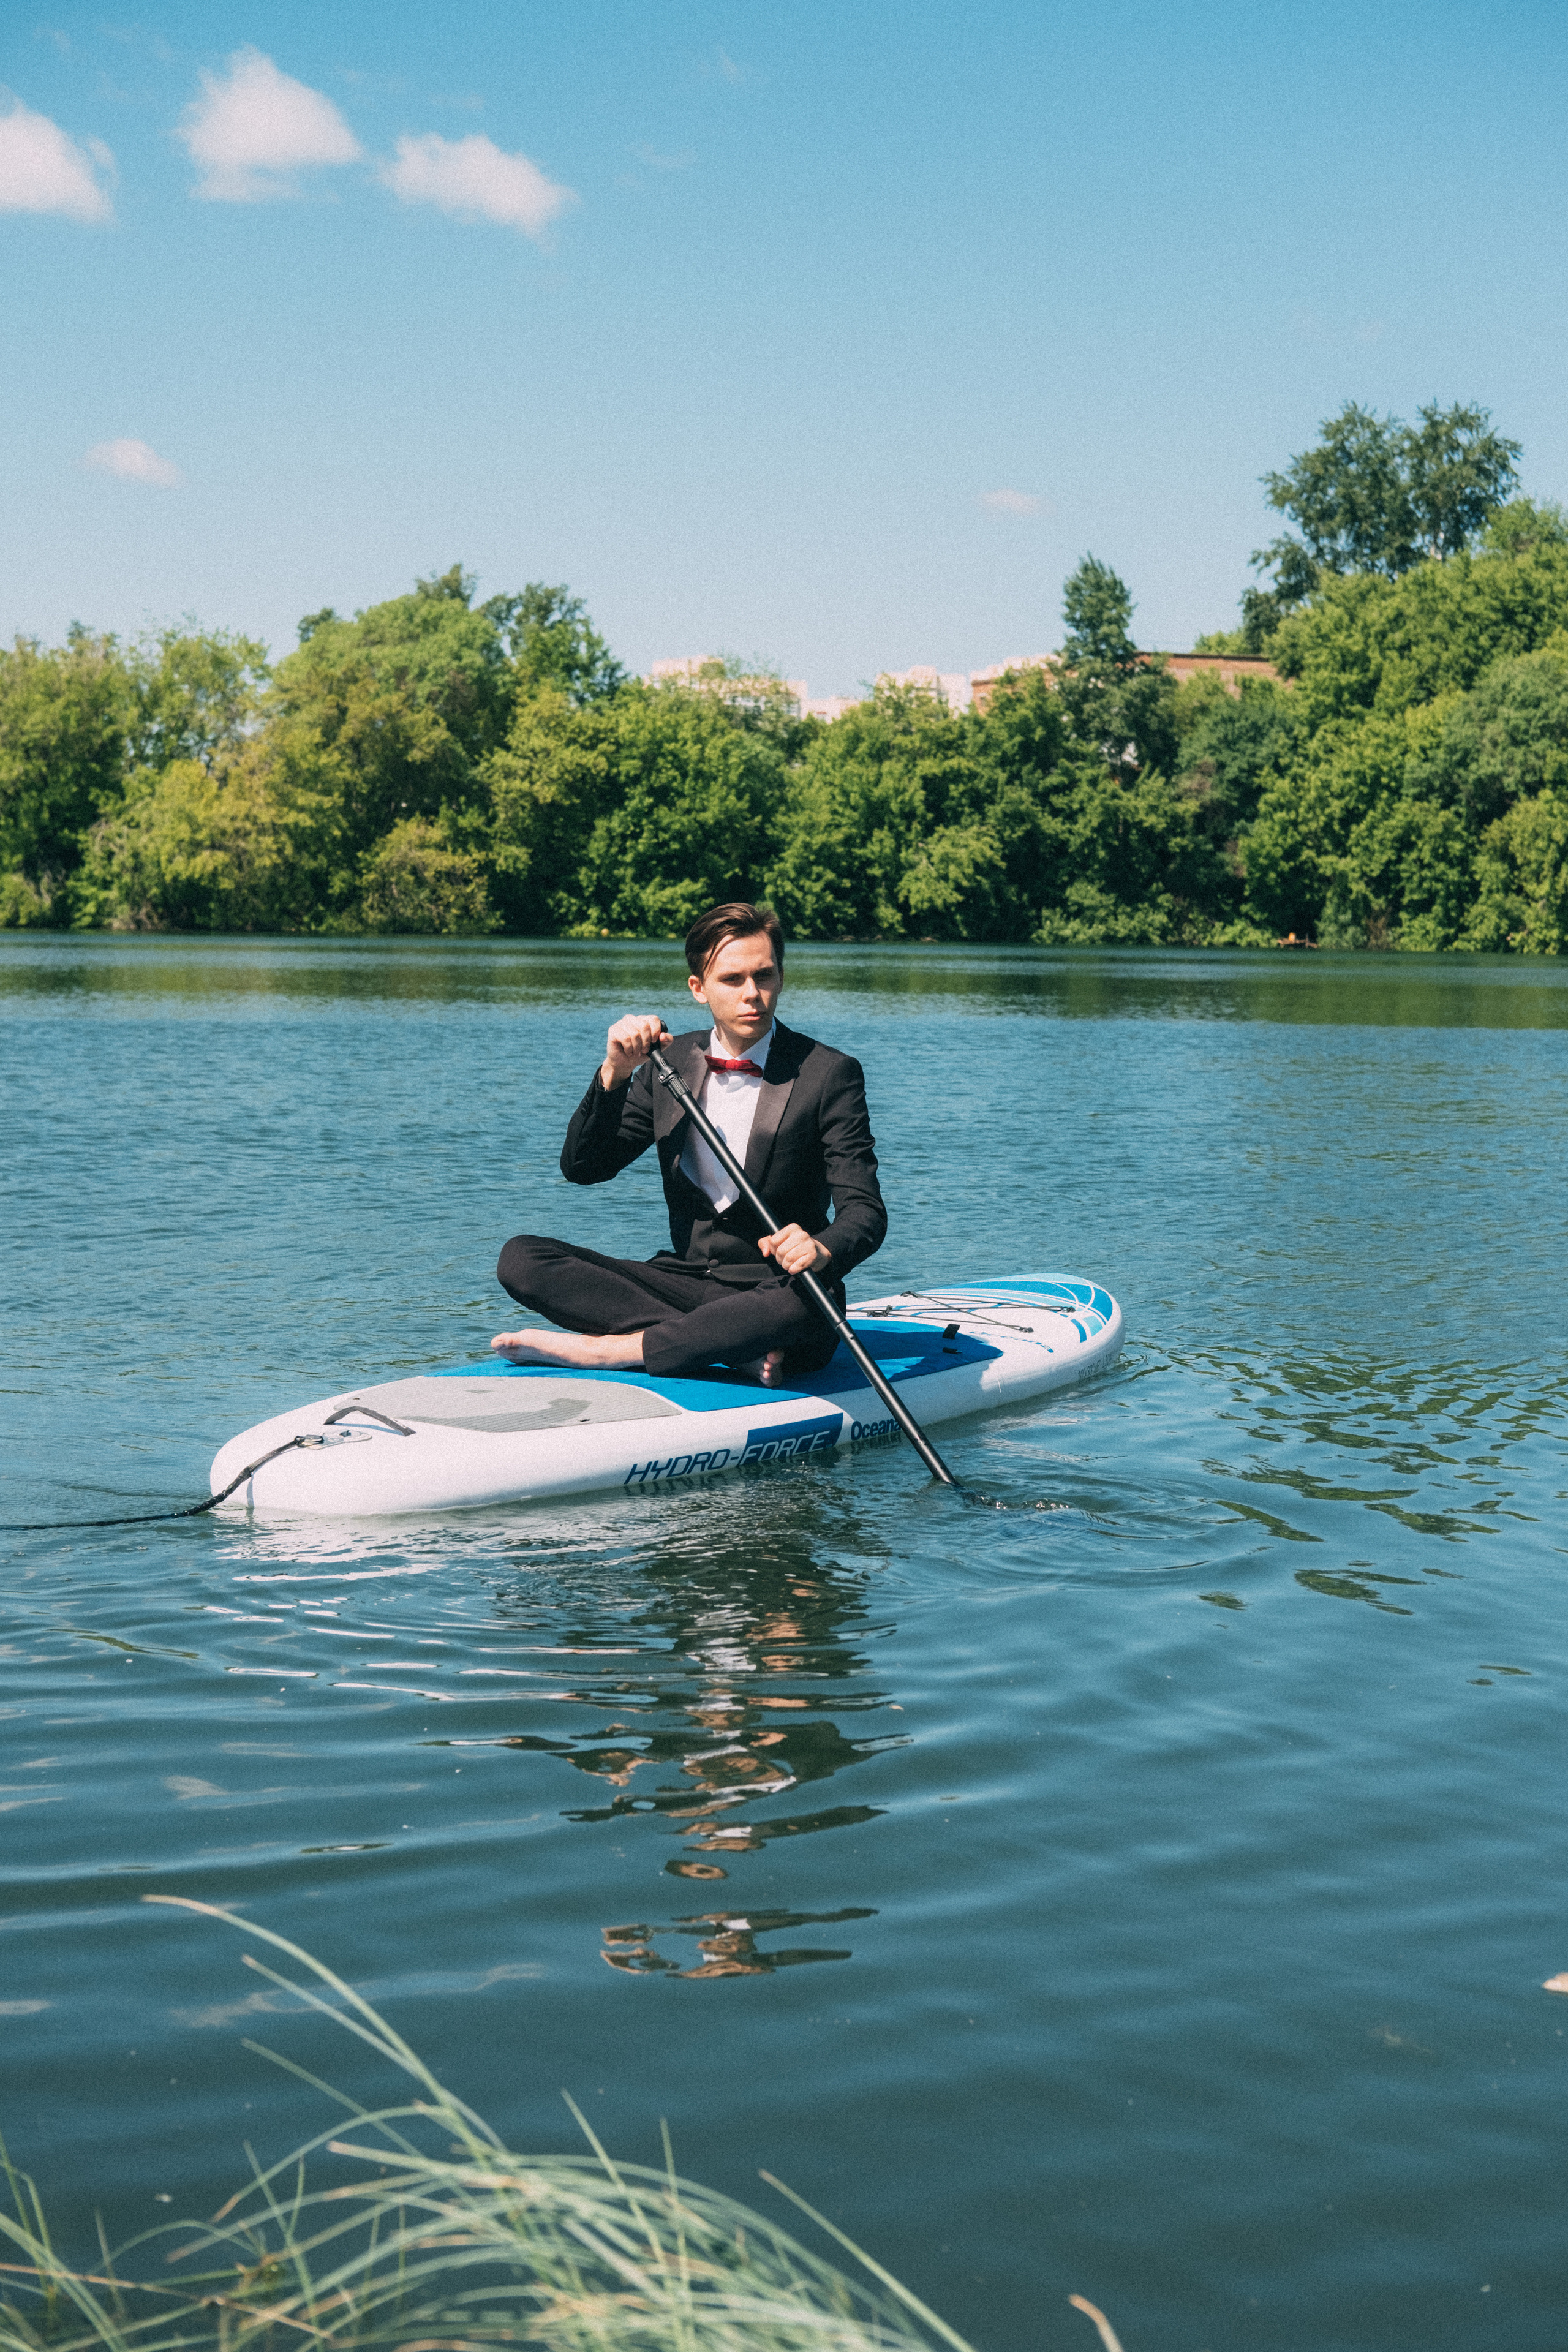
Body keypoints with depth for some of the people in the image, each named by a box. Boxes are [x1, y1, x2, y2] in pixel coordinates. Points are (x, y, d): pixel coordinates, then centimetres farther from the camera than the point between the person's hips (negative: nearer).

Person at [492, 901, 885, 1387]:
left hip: (771, 1296, -4)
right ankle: (735, 1349, -26)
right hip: (684, 1281, 4)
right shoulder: (670, 1061, 7)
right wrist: (615, 1073, -13)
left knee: (797, 1304, -41)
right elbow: (583, 1167, 4)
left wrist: (822, 1250, -36)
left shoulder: (829, 1074, -6)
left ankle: (601, 1348, -26)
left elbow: (865, 1211, -12)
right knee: (521, 1259, -16)